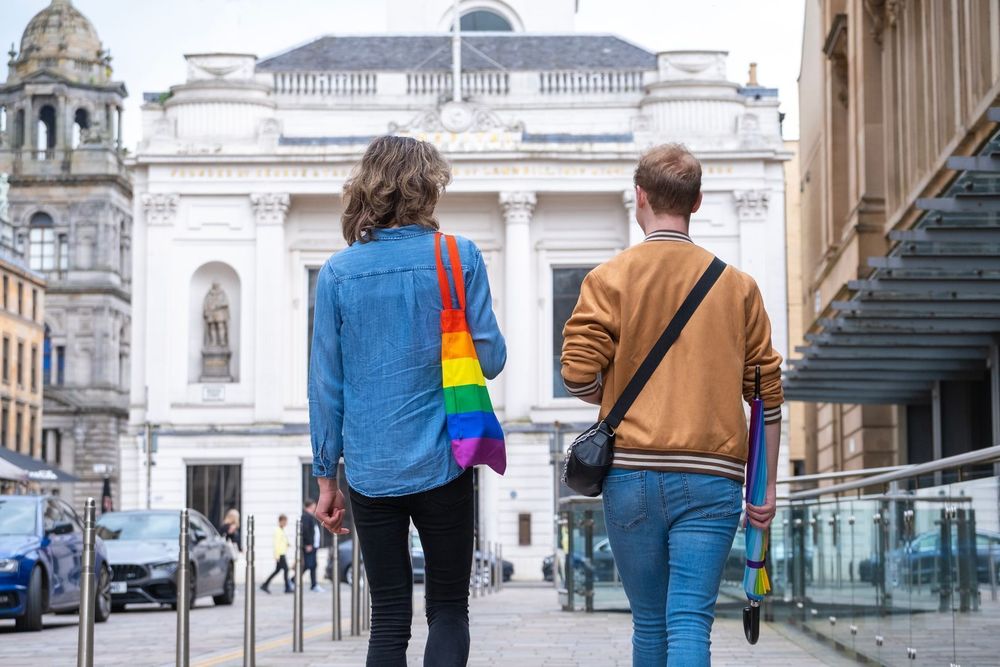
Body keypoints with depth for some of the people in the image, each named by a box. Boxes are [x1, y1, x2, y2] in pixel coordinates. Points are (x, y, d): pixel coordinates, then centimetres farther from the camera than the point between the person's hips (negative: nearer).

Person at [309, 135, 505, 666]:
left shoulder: (337, 273, 1)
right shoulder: (459, 256, -4)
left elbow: (326, 384, 1)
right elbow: (491, 359, -4)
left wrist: (326, 474, 8)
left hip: (370, 471, 2)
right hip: (441, 464, -2)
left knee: (388, 620, 8)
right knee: (448, 610, 8)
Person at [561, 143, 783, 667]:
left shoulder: (610, 278, 1)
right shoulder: (737, 286, 8)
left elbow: (578, 375, -9)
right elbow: (766, 392, 8)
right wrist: (766, 485, 14)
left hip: (631, 473, 0)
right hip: (712, 477, 0)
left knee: (650, 623, 13)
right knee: (691, 621, -6)